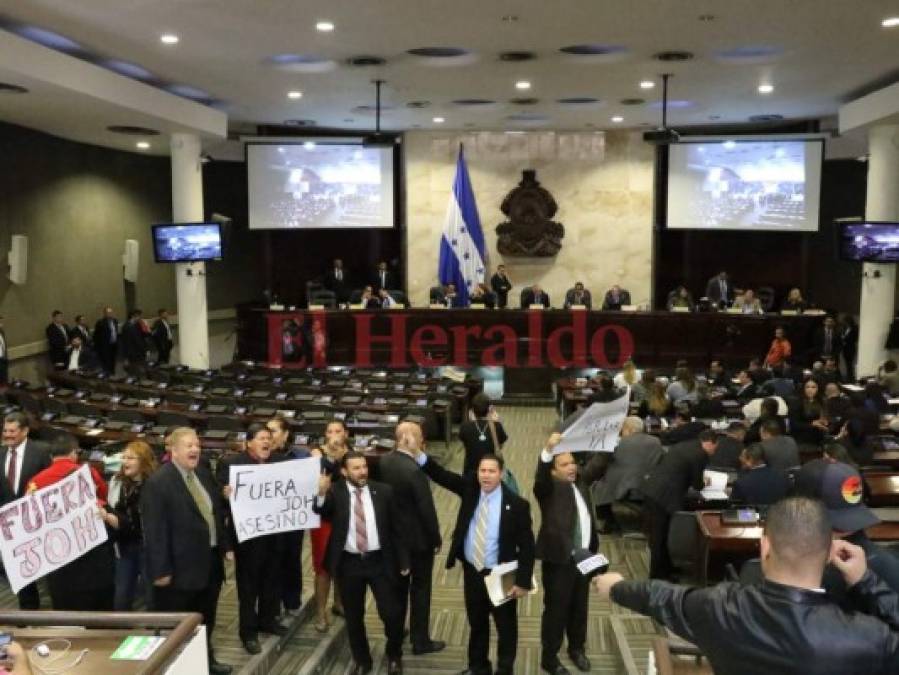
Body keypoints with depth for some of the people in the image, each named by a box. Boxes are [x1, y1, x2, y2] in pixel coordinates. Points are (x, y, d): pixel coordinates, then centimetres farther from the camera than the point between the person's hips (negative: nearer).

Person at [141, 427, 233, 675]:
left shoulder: (204, 473, 7)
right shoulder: (158, 482, -18)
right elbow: (155, 530, -19)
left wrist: (226, 545, 13)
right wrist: (161, 570, -20)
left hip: (210, 561, 8)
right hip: (182, 568, -8)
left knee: (206, 621, 22)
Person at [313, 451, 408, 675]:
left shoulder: (383, 491, -2)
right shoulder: (335, 492, -4)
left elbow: (396, 528, 3)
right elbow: (320, 511, -24)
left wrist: (403, 561, 4)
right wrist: (322, 493, -45)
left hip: (379, 561, 0)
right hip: (349, 563, 0)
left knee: (391, 613, 2)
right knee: (353, 617, 12)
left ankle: (394, 656, 29)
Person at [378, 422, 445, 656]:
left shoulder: (384, 461, -5)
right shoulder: (414, 471, -28)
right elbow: (427, 509, -22)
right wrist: (436, 538, -8)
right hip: (418, 538, -7)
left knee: (399, 585, 22)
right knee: (420, 589, 8)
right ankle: (420, 641, 19)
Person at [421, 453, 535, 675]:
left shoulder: (516, 504, -17)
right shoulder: (470, 488, -5)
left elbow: (527, 546, -14)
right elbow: (441, 475, -10)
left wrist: (523, 581, -16)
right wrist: (420, 455, -26)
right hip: (472, 571, 4)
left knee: (506, 627, 14)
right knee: (476, 624, 22)